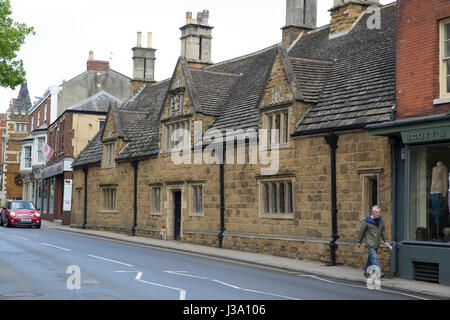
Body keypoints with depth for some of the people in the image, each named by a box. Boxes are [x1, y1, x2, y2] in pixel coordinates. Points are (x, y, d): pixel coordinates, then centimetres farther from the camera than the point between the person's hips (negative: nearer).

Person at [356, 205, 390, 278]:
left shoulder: (380, 221, 9)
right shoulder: (367, 221, -9)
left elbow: (383, 231, 18)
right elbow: (361, 231, -2)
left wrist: (386, 240, 9)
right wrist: (359, 242, 3)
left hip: (377, 244, 6)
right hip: (370, 243, -6)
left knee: (371, 258, 14)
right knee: (374, 258, -14)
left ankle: (366, 272, 28)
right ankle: (378, 273, -21)